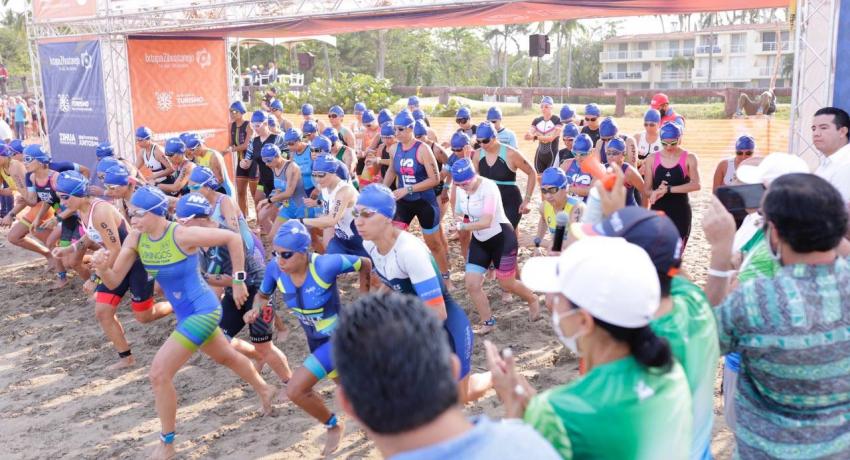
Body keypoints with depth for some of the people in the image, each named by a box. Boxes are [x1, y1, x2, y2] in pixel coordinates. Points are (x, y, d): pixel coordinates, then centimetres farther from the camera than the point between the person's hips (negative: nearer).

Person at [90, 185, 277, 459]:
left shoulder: (182, 235, -26)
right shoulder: (135, 239, -6)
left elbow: (233, 238, -18)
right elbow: (113, 282, -4)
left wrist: (238, 281, -13)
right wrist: (101, 268, -27)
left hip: (203, 311, -8)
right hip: (187, 314, 8)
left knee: (158, 374, -11)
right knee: (225, 357, 29)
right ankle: (265, 390, 55)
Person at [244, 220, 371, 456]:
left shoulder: (325, 265, -32)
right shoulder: (275, 268, -18)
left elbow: (365, 264, -16)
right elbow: (263, 295, 1)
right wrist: (256, 310, -20)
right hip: (315, 340, 6)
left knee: (295, 390, -15)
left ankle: (333, 425, 13)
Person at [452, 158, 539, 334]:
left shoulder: (488, 187, -26)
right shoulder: (461, 190, -5)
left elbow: (486, 222, -31)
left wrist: (462, 226, -23)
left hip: (502, 238, -6)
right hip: (479, 241, 6)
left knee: (507, 284, 5)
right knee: (471, 284, -3)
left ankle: (532, 300, 38)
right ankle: (488, 321, 16)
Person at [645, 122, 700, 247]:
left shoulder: (689, 158, -4)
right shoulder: (652, 159, 2)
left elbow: (696, 185, -20)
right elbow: (647, 190, 4)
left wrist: (667, 189, -28)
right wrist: (657, 192, -20)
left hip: (680, 212, -1)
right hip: (658, 211, 1)